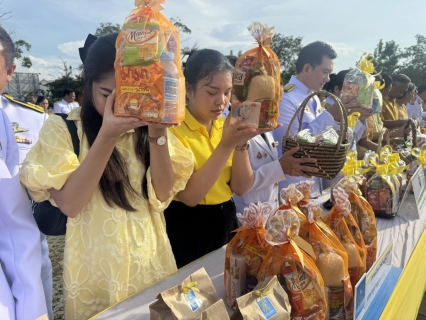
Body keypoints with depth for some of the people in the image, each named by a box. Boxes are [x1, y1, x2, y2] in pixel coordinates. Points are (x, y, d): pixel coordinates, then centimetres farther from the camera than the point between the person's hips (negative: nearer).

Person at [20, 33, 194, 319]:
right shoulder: (62, 129, -8)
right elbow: (69, 204, -18)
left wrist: (158, 131, -21)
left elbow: (163, 194, -9)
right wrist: (107, 135, -27)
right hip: (95, 269, -2)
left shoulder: (148, 126, 0)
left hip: (152, 262, 3)